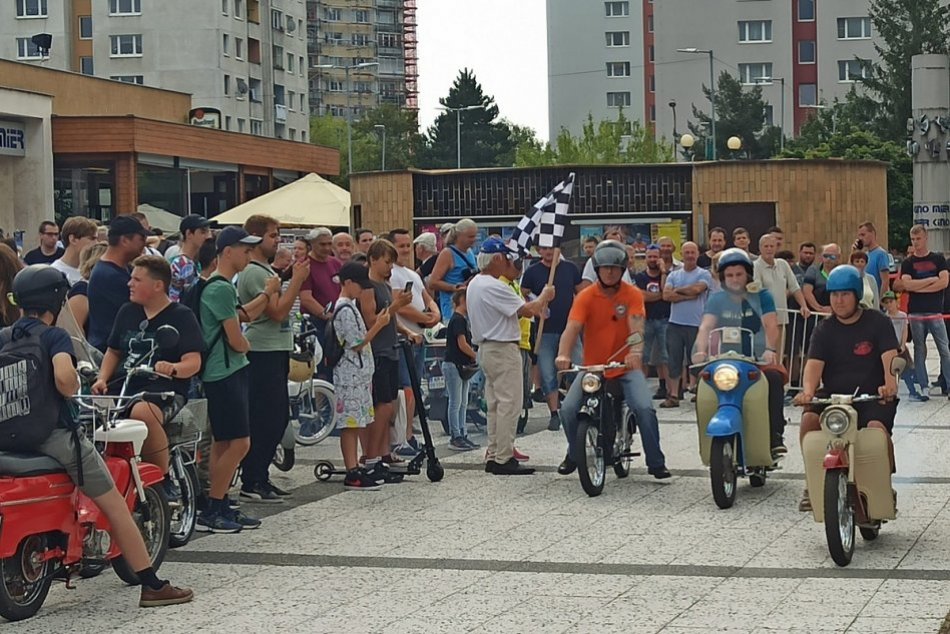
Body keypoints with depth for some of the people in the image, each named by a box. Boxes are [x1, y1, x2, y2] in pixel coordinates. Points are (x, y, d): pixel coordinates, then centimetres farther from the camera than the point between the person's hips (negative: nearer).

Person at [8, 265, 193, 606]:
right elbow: (64, 377, -29)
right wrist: (73, 388, -8)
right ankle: (152, 585, 1)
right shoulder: (53, 336, -10)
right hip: (55, 435, -7)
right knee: (116, 507, 3)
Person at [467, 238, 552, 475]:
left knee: (495, 405, 14)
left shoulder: (475, 284, 14)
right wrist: (544, 296, -2)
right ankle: (503, 459, -8)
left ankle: (493, 456, 16)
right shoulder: (493, 286, -19)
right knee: (509, 404, -8)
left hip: (486, 347, 11)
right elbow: (527, 310, -20)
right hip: (503, 349, -11)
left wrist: (535, 307, 11)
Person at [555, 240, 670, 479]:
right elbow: (572, 327, -18)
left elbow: (636, 326, -19)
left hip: (626, 367, -1)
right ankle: (573, 454, 13)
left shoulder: (633, 295, -3)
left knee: (645, 409, -20)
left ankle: (656, 463, -5)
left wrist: (636, 352, -40)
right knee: (568, 408, -14)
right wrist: (563, 355, -38)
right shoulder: (586, 296, -4)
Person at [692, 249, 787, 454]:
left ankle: (775, 435, -30)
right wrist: (701, 351, -27)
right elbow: (706, 326, -6)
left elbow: (771, 326, -7)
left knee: (775, 377, -33)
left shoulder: (761, 296, 7)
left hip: (758, 360, -1)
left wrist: (770, 350, -28)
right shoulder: (717, 299, 10)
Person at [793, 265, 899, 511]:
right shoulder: (824, 329, 10)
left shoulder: (877, 322, 3)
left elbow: (889, 357, -11)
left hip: (872, 396, -2)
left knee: (877, 427, -33)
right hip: (833, 394, 2)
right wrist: (808, 391, -27)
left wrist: (889, 385, -32)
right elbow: (814, 363, -5)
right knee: (809, 418, -27)